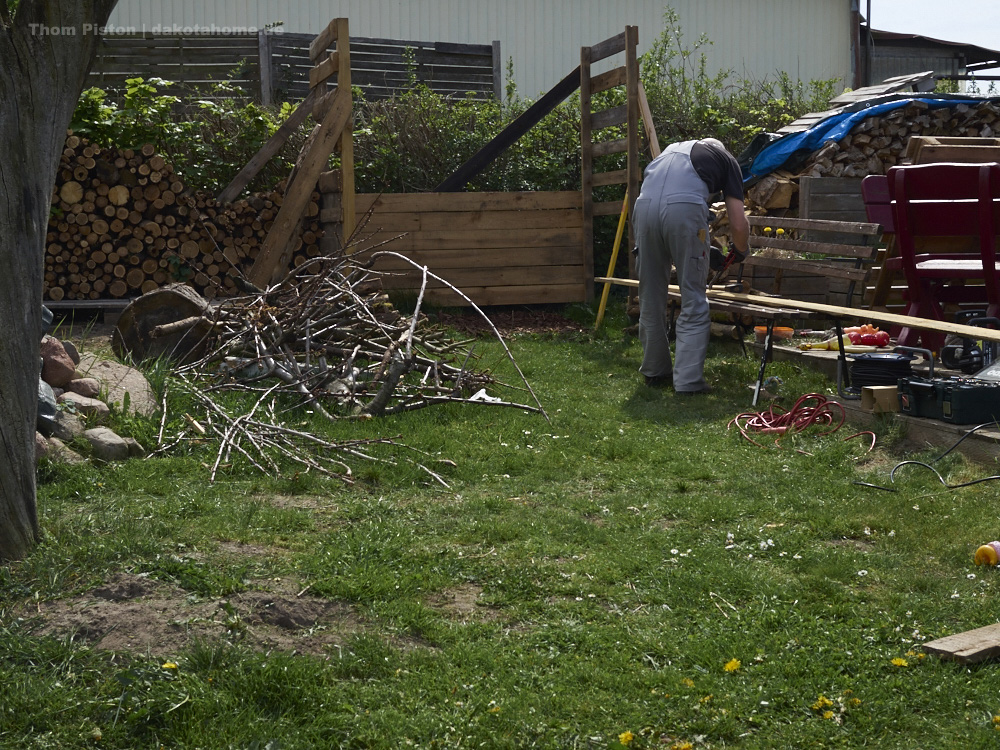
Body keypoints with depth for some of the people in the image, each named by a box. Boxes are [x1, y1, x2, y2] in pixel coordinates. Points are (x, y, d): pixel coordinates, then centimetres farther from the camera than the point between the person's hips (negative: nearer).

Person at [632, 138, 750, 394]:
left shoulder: (671, 149, 38)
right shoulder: (726, 159, 26)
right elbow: (739, 225, 17)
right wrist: (740, 250, 40)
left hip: (645, 206, 4)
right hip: (685, 208, -4)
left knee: (650, 298, 16)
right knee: (693, 302, 6)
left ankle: (655, 372, 28)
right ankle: (688, 380, 3)